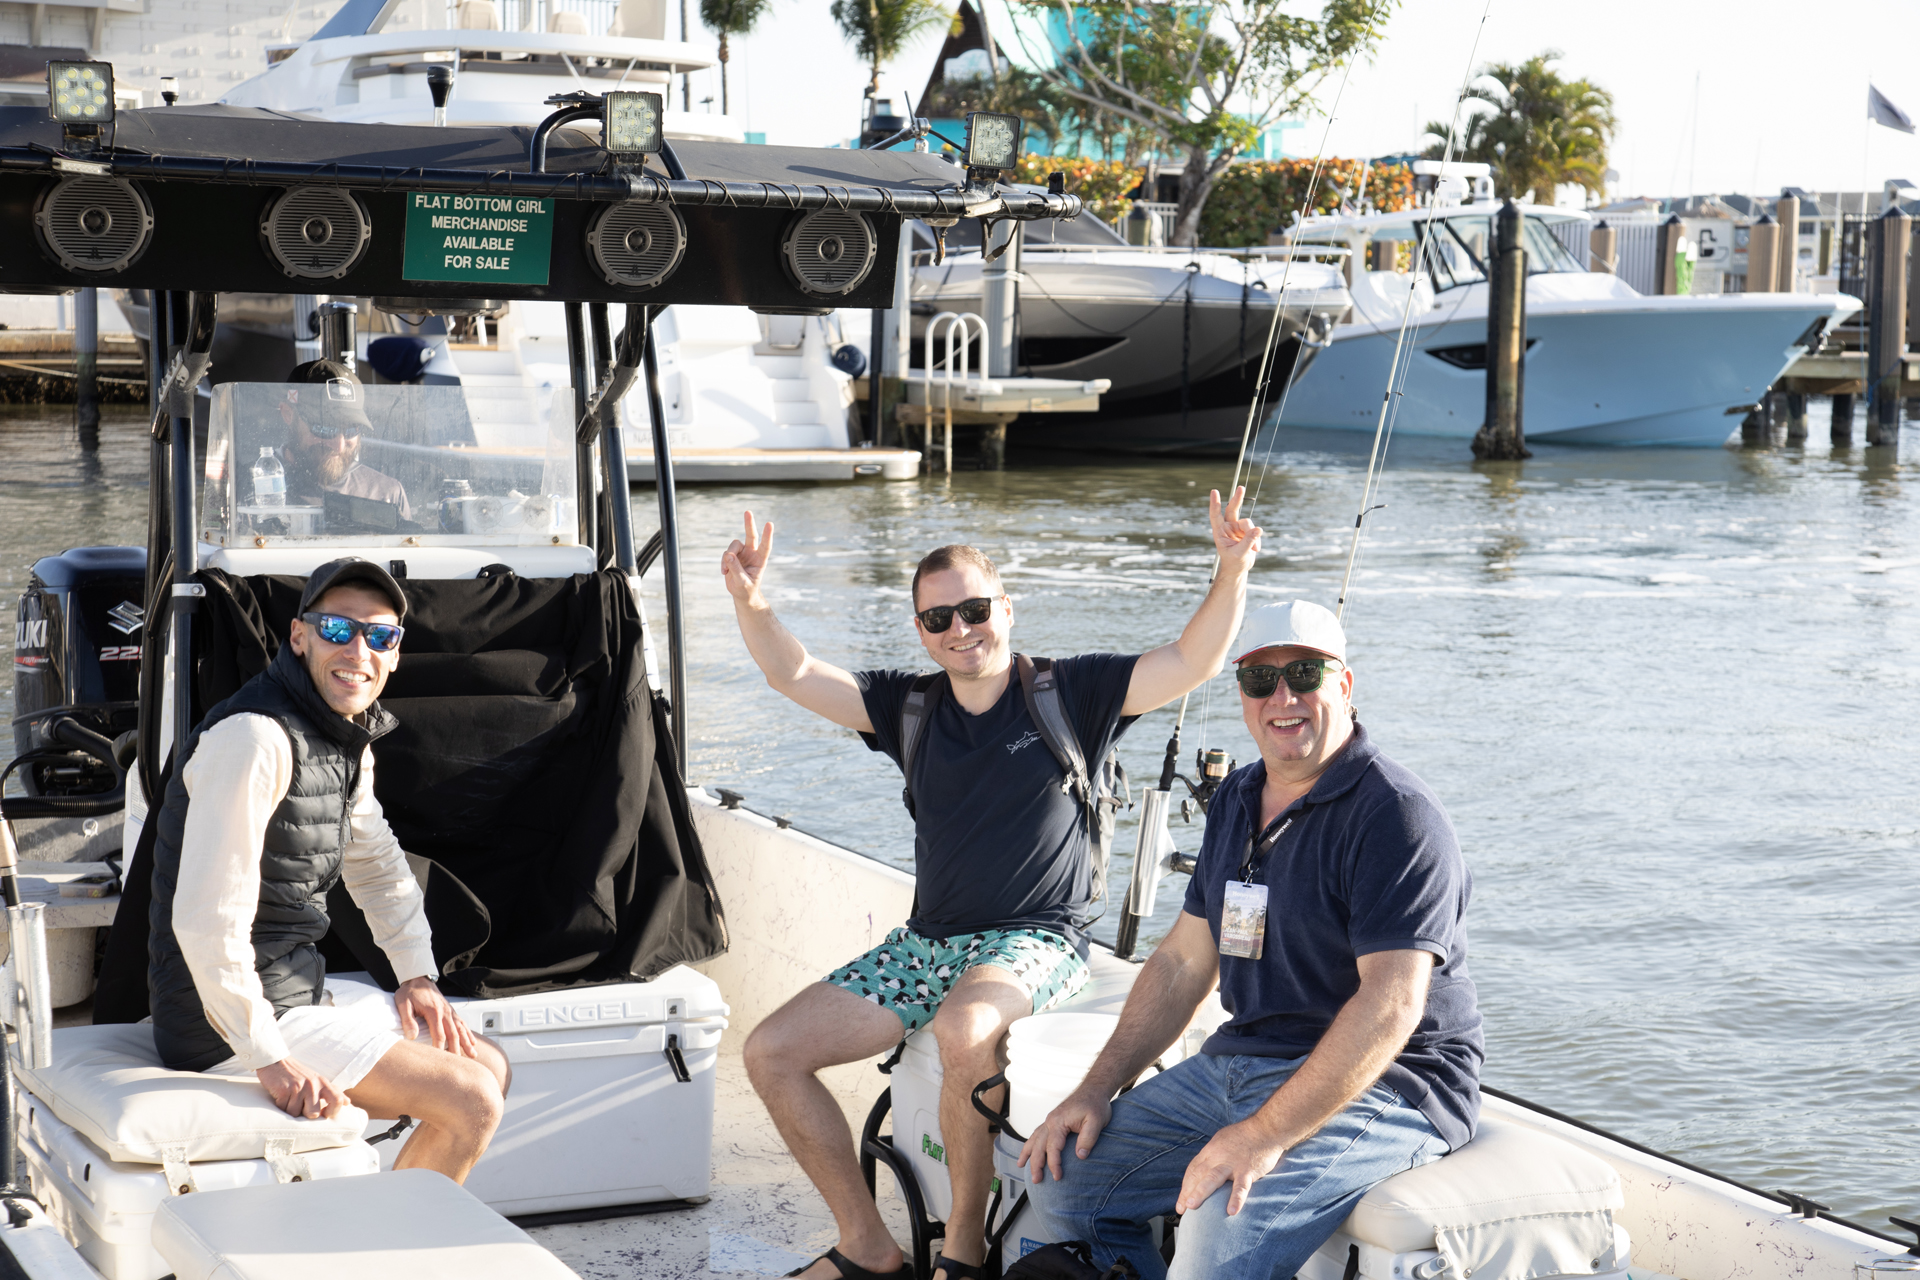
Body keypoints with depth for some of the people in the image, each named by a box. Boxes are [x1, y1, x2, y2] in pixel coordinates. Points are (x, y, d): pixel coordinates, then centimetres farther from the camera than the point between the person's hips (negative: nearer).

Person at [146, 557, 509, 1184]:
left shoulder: (349, 738, 9)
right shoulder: (255, 738, -22)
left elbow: (378, 862, 25)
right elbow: (206, 921, -28)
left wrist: (417, 975, 12)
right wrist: (270, 1059, -28)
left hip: (296, 998, 10)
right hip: (224, 1033, -10)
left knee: (488, 1067, 15)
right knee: (472, 1104, -14)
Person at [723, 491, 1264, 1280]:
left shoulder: (1070, 693, -1)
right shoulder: (910, 707, 10)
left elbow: (1191, 663, -9)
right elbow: (794, 676, 4)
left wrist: (1231, 573, -26)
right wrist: (751, 601, -15)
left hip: (1036, 942, -6)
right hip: (926, 942, 6)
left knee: (964, 1028, -39)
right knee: (771, 1053, -7)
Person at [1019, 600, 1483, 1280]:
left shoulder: (1398, 816, -15)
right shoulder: (1235, 801, 13)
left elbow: (1391, 1005, -24)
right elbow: (1184, 961, 17)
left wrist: (1265, 1135, -29)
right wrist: (1096, 1089, 6)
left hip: (1379, 1087, -8)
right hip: (1236, 1063, 9)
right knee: (1063, 1183, 1)